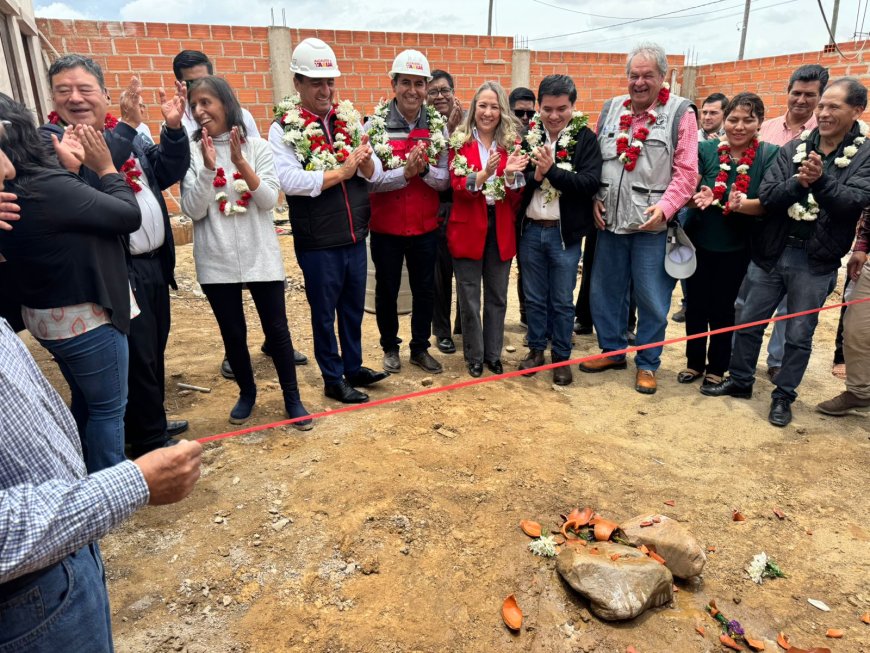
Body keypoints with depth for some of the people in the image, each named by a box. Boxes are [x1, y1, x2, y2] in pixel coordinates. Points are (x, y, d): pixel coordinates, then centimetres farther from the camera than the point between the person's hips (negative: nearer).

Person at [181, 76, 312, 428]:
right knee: (233, 334, 11)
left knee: (277, 330, 4)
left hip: (261, 256, -1)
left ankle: (292, 397, 20)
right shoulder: (192, 152, 0)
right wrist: (208, 168, -18)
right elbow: (193, 210, -7)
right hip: (216, 261, 1)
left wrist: (241, 163, -19)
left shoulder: (257, 147, 0)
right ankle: (247, 393, 32)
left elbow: (269, 201, -8)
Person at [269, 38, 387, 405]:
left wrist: (364, 161, -20)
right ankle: (333, 380, 25)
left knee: (354, 309, 18)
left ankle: (354, 368, 36)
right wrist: (341, 172, -19)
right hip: (318, 244, -5)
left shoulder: (350, 119, 5)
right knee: (324, 314, 9)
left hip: (355, 237, 5)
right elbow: (289, 180, -22)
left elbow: (374, 172, 2)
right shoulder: (284, 128, -8)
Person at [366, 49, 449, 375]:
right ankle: (390, 347, 33)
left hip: (425, 226, 2)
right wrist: (405, 172, -28)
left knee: (425, 289, 13)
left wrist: (424, 169, -23)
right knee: (387, 289, 13)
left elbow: (444, 180, -4)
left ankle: (420, 348, 32)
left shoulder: (438, 126, -2)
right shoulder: (375, 126, -9)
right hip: (386, 227, -2)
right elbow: (368, 179, -15)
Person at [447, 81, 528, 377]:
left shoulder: (511, 144, 5)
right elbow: (457, 186, -13)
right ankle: (474, 357, 21)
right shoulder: (459, 142, -1)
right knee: (469, 299, 5)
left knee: (497, 297, 11)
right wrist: (484, 173, -30)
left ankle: (493, 354, 26)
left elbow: (516, 197, 0)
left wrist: (510, 175, -21)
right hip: (468, 229, -2)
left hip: (501, 230, 2)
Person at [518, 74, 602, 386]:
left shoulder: (585, 138, -5)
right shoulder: (527, 135, 4)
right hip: (530, 230, 3)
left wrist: (551, 170, -21)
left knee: (562, 301, 8)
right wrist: (535, 176, -19)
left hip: (564, 232, -2)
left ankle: (561, 357, 23)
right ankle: (536, 349, 30)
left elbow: (590, 183, -16)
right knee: (534, 298, 14)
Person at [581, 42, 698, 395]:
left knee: (651, 298, 4)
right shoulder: (611, 109, 9)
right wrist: (595, 198, 0)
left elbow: (686, 172, -8)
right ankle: (612, 350, 31)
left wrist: (664, 208, -21)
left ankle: (647, 363, 19)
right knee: (604, 290, 13)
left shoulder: (680, 113, -4)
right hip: (610, 220, 5)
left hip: (652, 225, -4)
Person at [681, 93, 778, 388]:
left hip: (737, 247, -1)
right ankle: (694, 362, 29)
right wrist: (698, 197, -34)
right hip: (699, 242, 1)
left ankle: (716, 367, 27)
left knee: (723, 310, 10)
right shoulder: (705, 150, -4)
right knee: (695, 305, 10)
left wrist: (742, 204, -33)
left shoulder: (770, 155, -7)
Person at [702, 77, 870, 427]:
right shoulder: (794, 148, 3)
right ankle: (739, 380, 30)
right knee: (748, 322, 12)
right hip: (771, 253, 3)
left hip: (815, 263, -2)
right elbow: (766, 196, -7)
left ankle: (784, 396, 24)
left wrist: (820, 180, -33)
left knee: (799, 336, 8)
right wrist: (798, 182, -26)